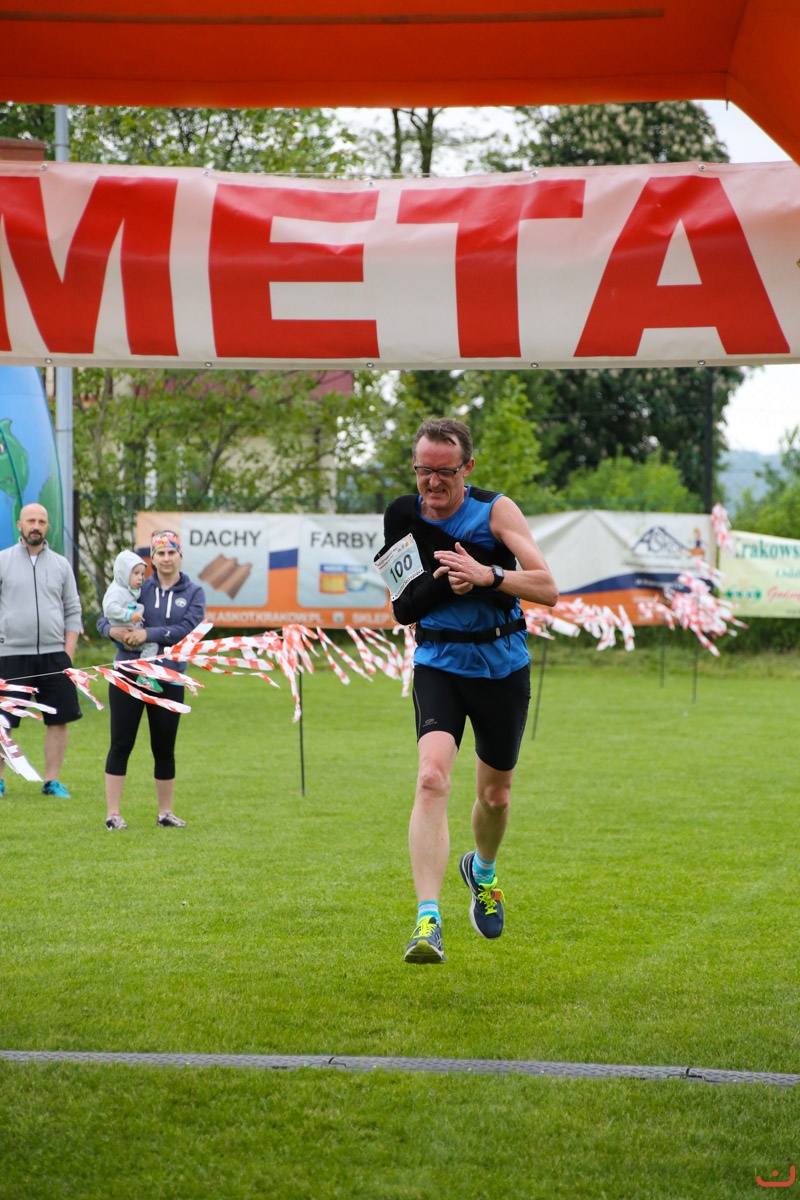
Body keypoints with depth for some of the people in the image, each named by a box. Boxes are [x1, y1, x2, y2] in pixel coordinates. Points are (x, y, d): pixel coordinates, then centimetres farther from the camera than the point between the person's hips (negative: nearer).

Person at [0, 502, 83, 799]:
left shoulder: (60, 565, 10)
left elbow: (73, 612, 11)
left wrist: (68, 653, 2)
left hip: (54, 655, 2)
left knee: (59, 719, 1)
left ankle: (52, 780, 11)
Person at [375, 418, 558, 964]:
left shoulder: (495, 510, -10)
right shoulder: (402, 517, -2)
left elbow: (548, 589, -15)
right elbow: (403, 608, 9)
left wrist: (487, 575, -29)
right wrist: (444, 581, -11)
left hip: (503, 666, 0)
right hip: (438, 663, 0)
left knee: (495, 794, 14)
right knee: (432, 777, -23)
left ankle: (482, 870, 50)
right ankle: (428, 923, -30)